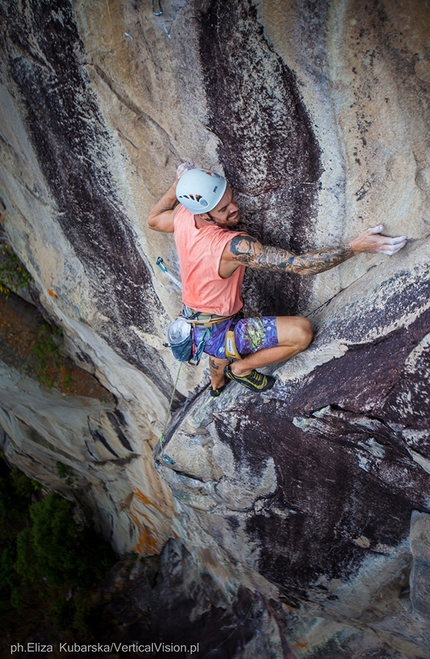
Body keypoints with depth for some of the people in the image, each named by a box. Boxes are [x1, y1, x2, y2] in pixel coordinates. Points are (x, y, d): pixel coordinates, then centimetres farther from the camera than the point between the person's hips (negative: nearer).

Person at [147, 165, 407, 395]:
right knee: (301, 331, -20)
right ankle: (241, 368, 6)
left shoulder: (182, 216, -15)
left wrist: (177, 184, 13)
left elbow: (153, 220, 11)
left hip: (192, 322, 8)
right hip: (217, 334, -8)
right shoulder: (232, 246, -36)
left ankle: (217, 383, 77)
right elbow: (300, 265, -37)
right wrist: (358, 246, -36)